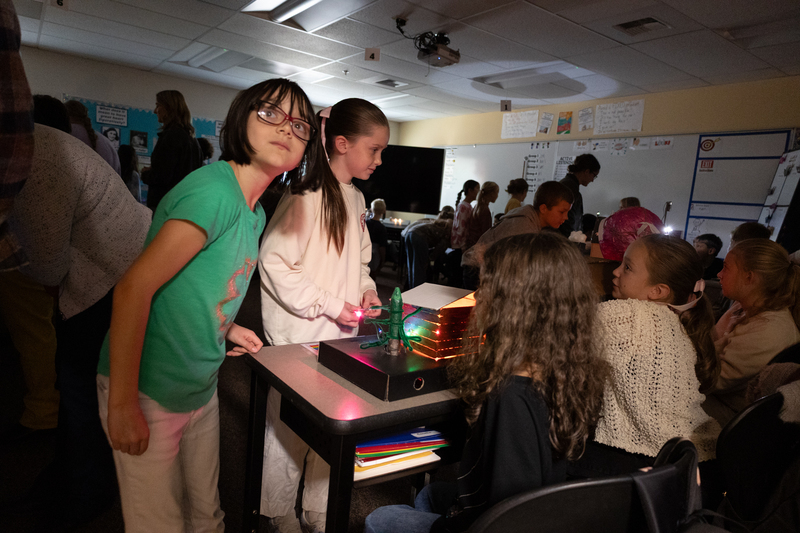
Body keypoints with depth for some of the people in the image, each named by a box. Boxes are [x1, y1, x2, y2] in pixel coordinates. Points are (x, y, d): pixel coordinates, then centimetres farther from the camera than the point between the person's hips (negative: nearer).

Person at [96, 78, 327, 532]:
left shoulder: (257, 213, 6)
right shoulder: (215, 189, -22)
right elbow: (135, 287, -25)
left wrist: (226, 327, 3)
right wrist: (123, 403, -23)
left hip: (202, 388, 8)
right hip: (148, 392, -8)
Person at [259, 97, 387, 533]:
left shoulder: (355, 198, 10)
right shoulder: (307, 195, -17)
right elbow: (272, 260, -20)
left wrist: (366, 289, 1)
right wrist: (328, 305, -18)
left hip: (341, 334, 8)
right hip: (303, 335, -7)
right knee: (290, 425, 9)